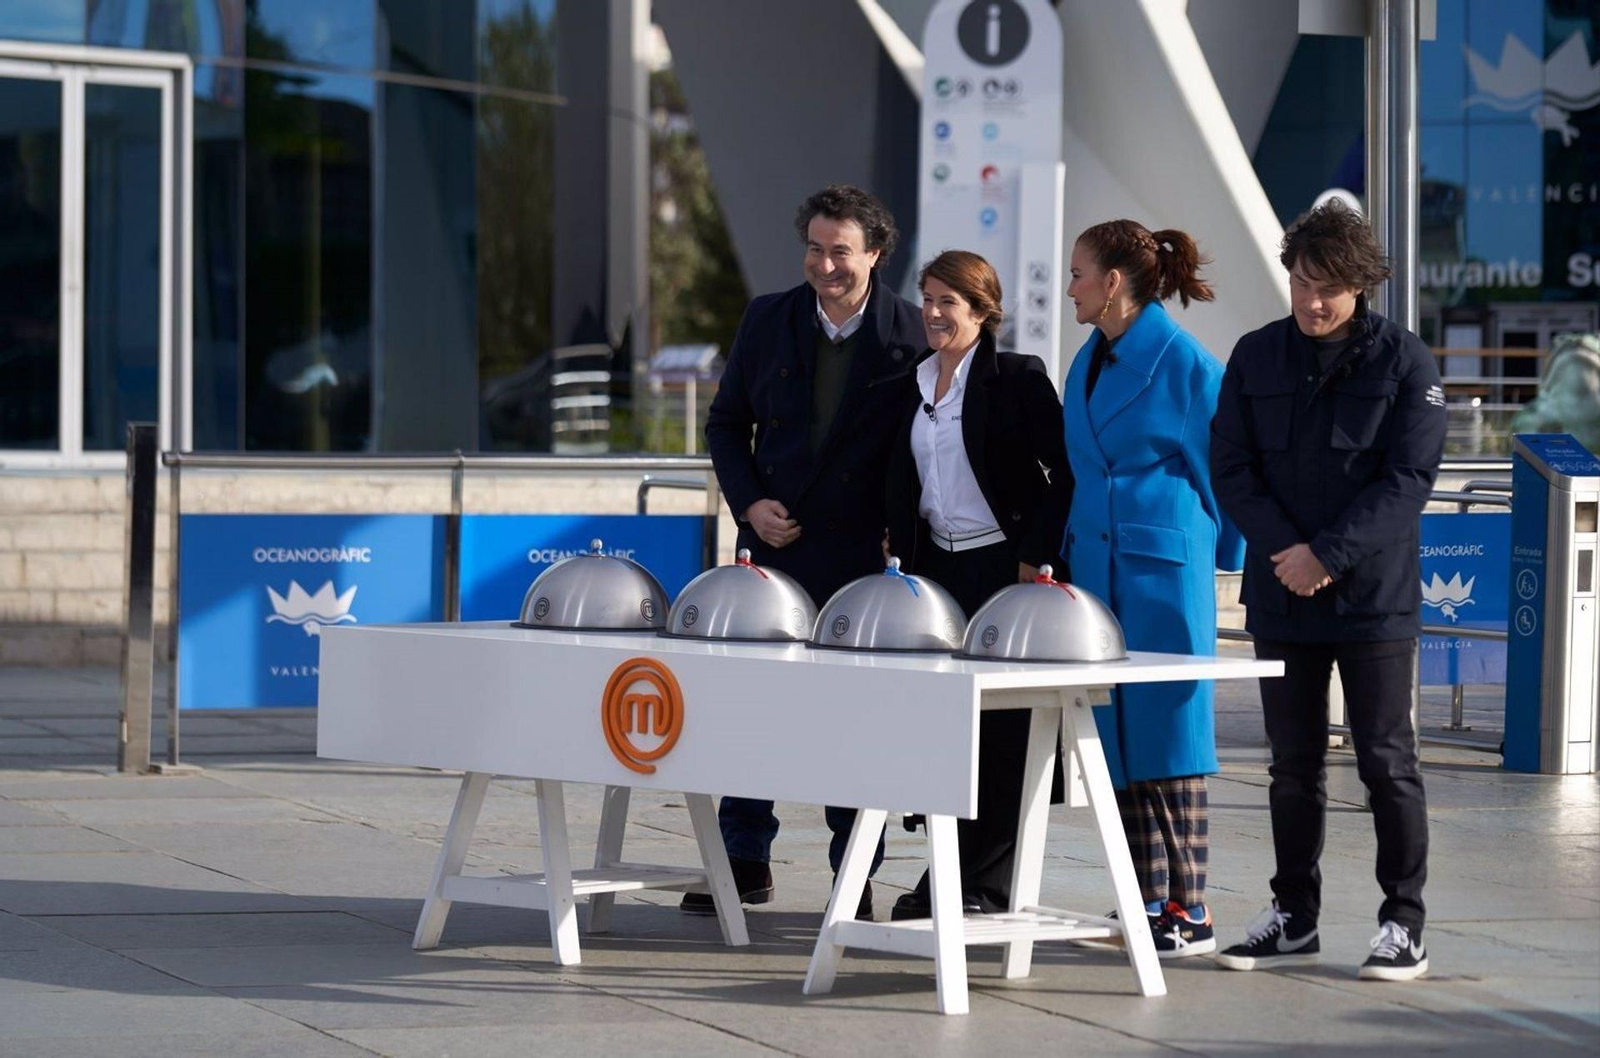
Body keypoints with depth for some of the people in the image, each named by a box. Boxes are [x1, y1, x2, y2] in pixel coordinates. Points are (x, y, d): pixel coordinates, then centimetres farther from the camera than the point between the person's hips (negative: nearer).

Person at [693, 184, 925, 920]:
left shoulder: (910, 335, -5)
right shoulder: (768, 320, 4)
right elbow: (726, 422, 11)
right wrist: (748, 502, -4)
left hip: (862, 555, -3)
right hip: (772, 544, 3)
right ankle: (745, 860, 14)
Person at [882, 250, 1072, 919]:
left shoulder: (1017, 378, -7)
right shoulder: (917, 386, 13)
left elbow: (1062, 474, -10)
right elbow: (902, 483, 18)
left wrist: (1036, 559, -14)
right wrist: (905, 560, 10)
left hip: (1004, 568, -6)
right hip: (938, 568, 7)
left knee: (1003, 731, -2)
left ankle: (989, 883, 2)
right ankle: (948, 875, 10)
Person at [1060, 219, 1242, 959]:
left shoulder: (1184, 363, -10)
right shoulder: (1088, 363, 13)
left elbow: (1221, 467, -4)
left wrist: (1222, 557, 1)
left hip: (1164, 571, -7)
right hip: (1097, 570, 7)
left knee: (1167, 735, -6)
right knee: (1119, 738, 6)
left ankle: (1190, 912, -3)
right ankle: (1148, 902, 11)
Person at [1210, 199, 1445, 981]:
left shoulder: (1404, 362, -4)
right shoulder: (1256, 357, 6)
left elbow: (1408, 479, -9)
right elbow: (1230, 466, 3)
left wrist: (1328, 556, -16)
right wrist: (1283, 549, -11)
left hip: (1374, 594, -3)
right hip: (1281, 594, 3)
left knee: (1387, 762, 0)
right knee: (1293, 764, 10)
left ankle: (1404, 924, 7)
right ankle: (1293, 917, 20)